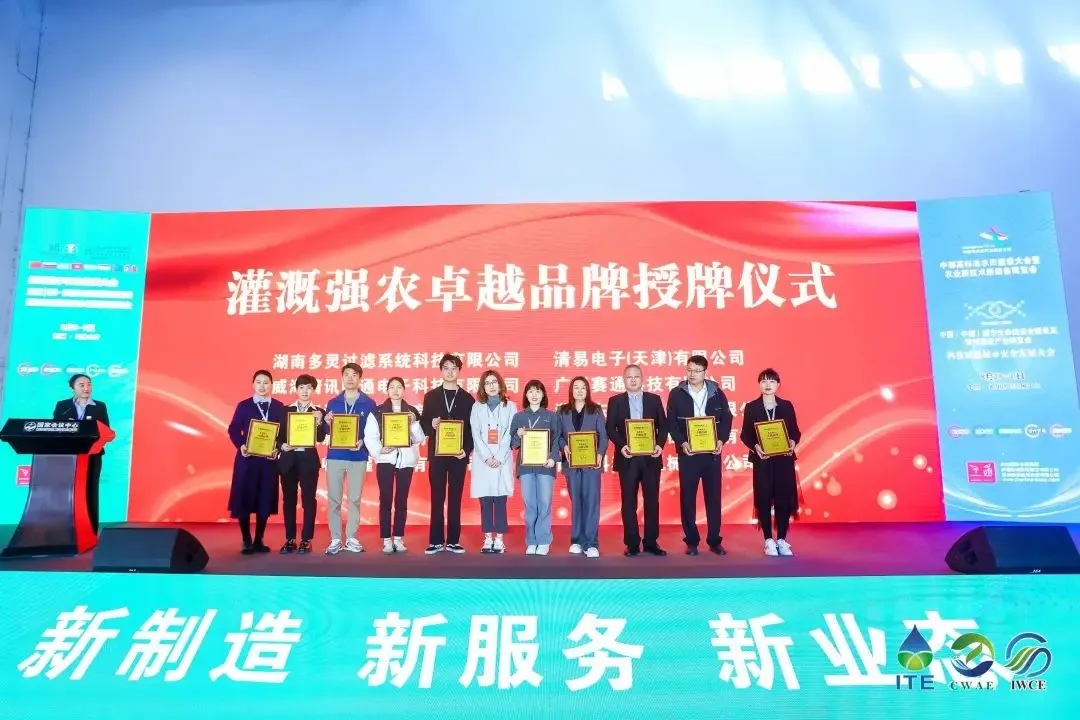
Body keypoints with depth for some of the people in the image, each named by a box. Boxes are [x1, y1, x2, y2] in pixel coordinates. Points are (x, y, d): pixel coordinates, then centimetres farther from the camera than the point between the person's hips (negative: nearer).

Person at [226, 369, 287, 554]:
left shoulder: (279, 407, 7)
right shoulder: (243, 406, 5)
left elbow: (284, 432, 3)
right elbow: (233, 430, 0)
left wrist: (278, 448, -13)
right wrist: (241, 445, -16)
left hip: (270, 459, 1)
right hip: (247, 458, -1)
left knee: (265, 500, 4)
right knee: (244, 499, -1)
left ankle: (259, 540, 16)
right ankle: (247, 541, 11)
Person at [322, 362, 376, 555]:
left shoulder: (369, 403, 3)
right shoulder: (333, 403, 9)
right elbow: (327, 431, 8)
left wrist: (362, 441, -15)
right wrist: (328, 423, -13)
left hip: (358, 457, -1)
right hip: (335, 456, 1)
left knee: (355, 499, 5)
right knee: (334, 499, 2)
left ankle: (351, 538, 13)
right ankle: (335, 539, 9)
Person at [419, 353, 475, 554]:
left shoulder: (467, 398, 6)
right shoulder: (431, 396, 8)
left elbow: (472, 428, 3)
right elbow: (423, 423, 7)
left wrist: (467, 450, -9)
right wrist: (431, 425, -15)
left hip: (459, 455, 0)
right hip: (437, 454, 0)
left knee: (455, 498, 4)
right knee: (437, 498, 2)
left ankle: (453, 541, 11)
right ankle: (436, 541, 8)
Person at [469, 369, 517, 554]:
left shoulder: (510, 406, 6)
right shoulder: (477, 407, 9)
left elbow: (510, 434, -1)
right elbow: (476, 435, 1)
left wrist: (499, 458, -11)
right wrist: (487, 457, -10)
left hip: (503, 460, -1)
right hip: (482, 460, 1)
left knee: (500, 501, -2)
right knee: (485, 502, 2)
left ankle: (499, 540, 3)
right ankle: (488, 539, 8)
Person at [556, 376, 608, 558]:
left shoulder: (596, 410, 5)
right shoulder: (562, 411, 8)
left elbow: (603, 435, 0)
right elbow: (558, 435, 5)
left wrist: (600, 454, -14)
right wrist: (564, 446, -15)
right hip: (571, 462, 2)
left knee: (591, 501, -4)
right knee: (576, 501, 8)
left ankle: (591, 543, -2)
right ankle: (577, 541, 16)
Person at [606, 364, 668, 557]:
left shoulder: (654, 399, 8)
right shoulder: (615, 401, 5)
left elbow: (663, 425, 5)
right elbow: (610, 428, 0)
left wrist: (660, 444, -11)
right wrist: (621, 446, -16)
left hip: (651, 457, 1)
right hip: (627, 458, -1)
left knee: (652, 501, 5)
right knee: (629, 502, 2)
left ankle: (651, 542, 13)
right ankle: (632, 544, 10)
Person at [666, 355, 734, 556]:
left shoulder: (717, 392, 4)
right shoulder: (676, 393, 1)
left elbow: (727, 418, 5)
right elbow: (671, 422, -1)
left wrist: (721, 440, -9)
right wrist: (681, 443, -14)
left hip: (711, 451, 1)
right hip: (688, 452, -1)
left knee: (713, 496, 5)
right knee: (687, 497, 3)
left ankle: (714, 540, 15)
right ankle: (691, 541, 13)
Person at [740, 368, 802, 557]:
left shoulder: (787, 405, 6)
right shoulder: (751, 407, 1)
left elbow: (795, 431, 6)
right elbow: (745, 435, 0)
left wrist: (793, 442, -15)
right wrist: (755, 447, -18)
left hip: (784, 459, 1)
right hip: (762, 460, -1)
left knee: (784, 498, 2)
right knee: (764, 499, 1)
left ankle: (782, 540, 14)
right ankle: (769, 540, 12)